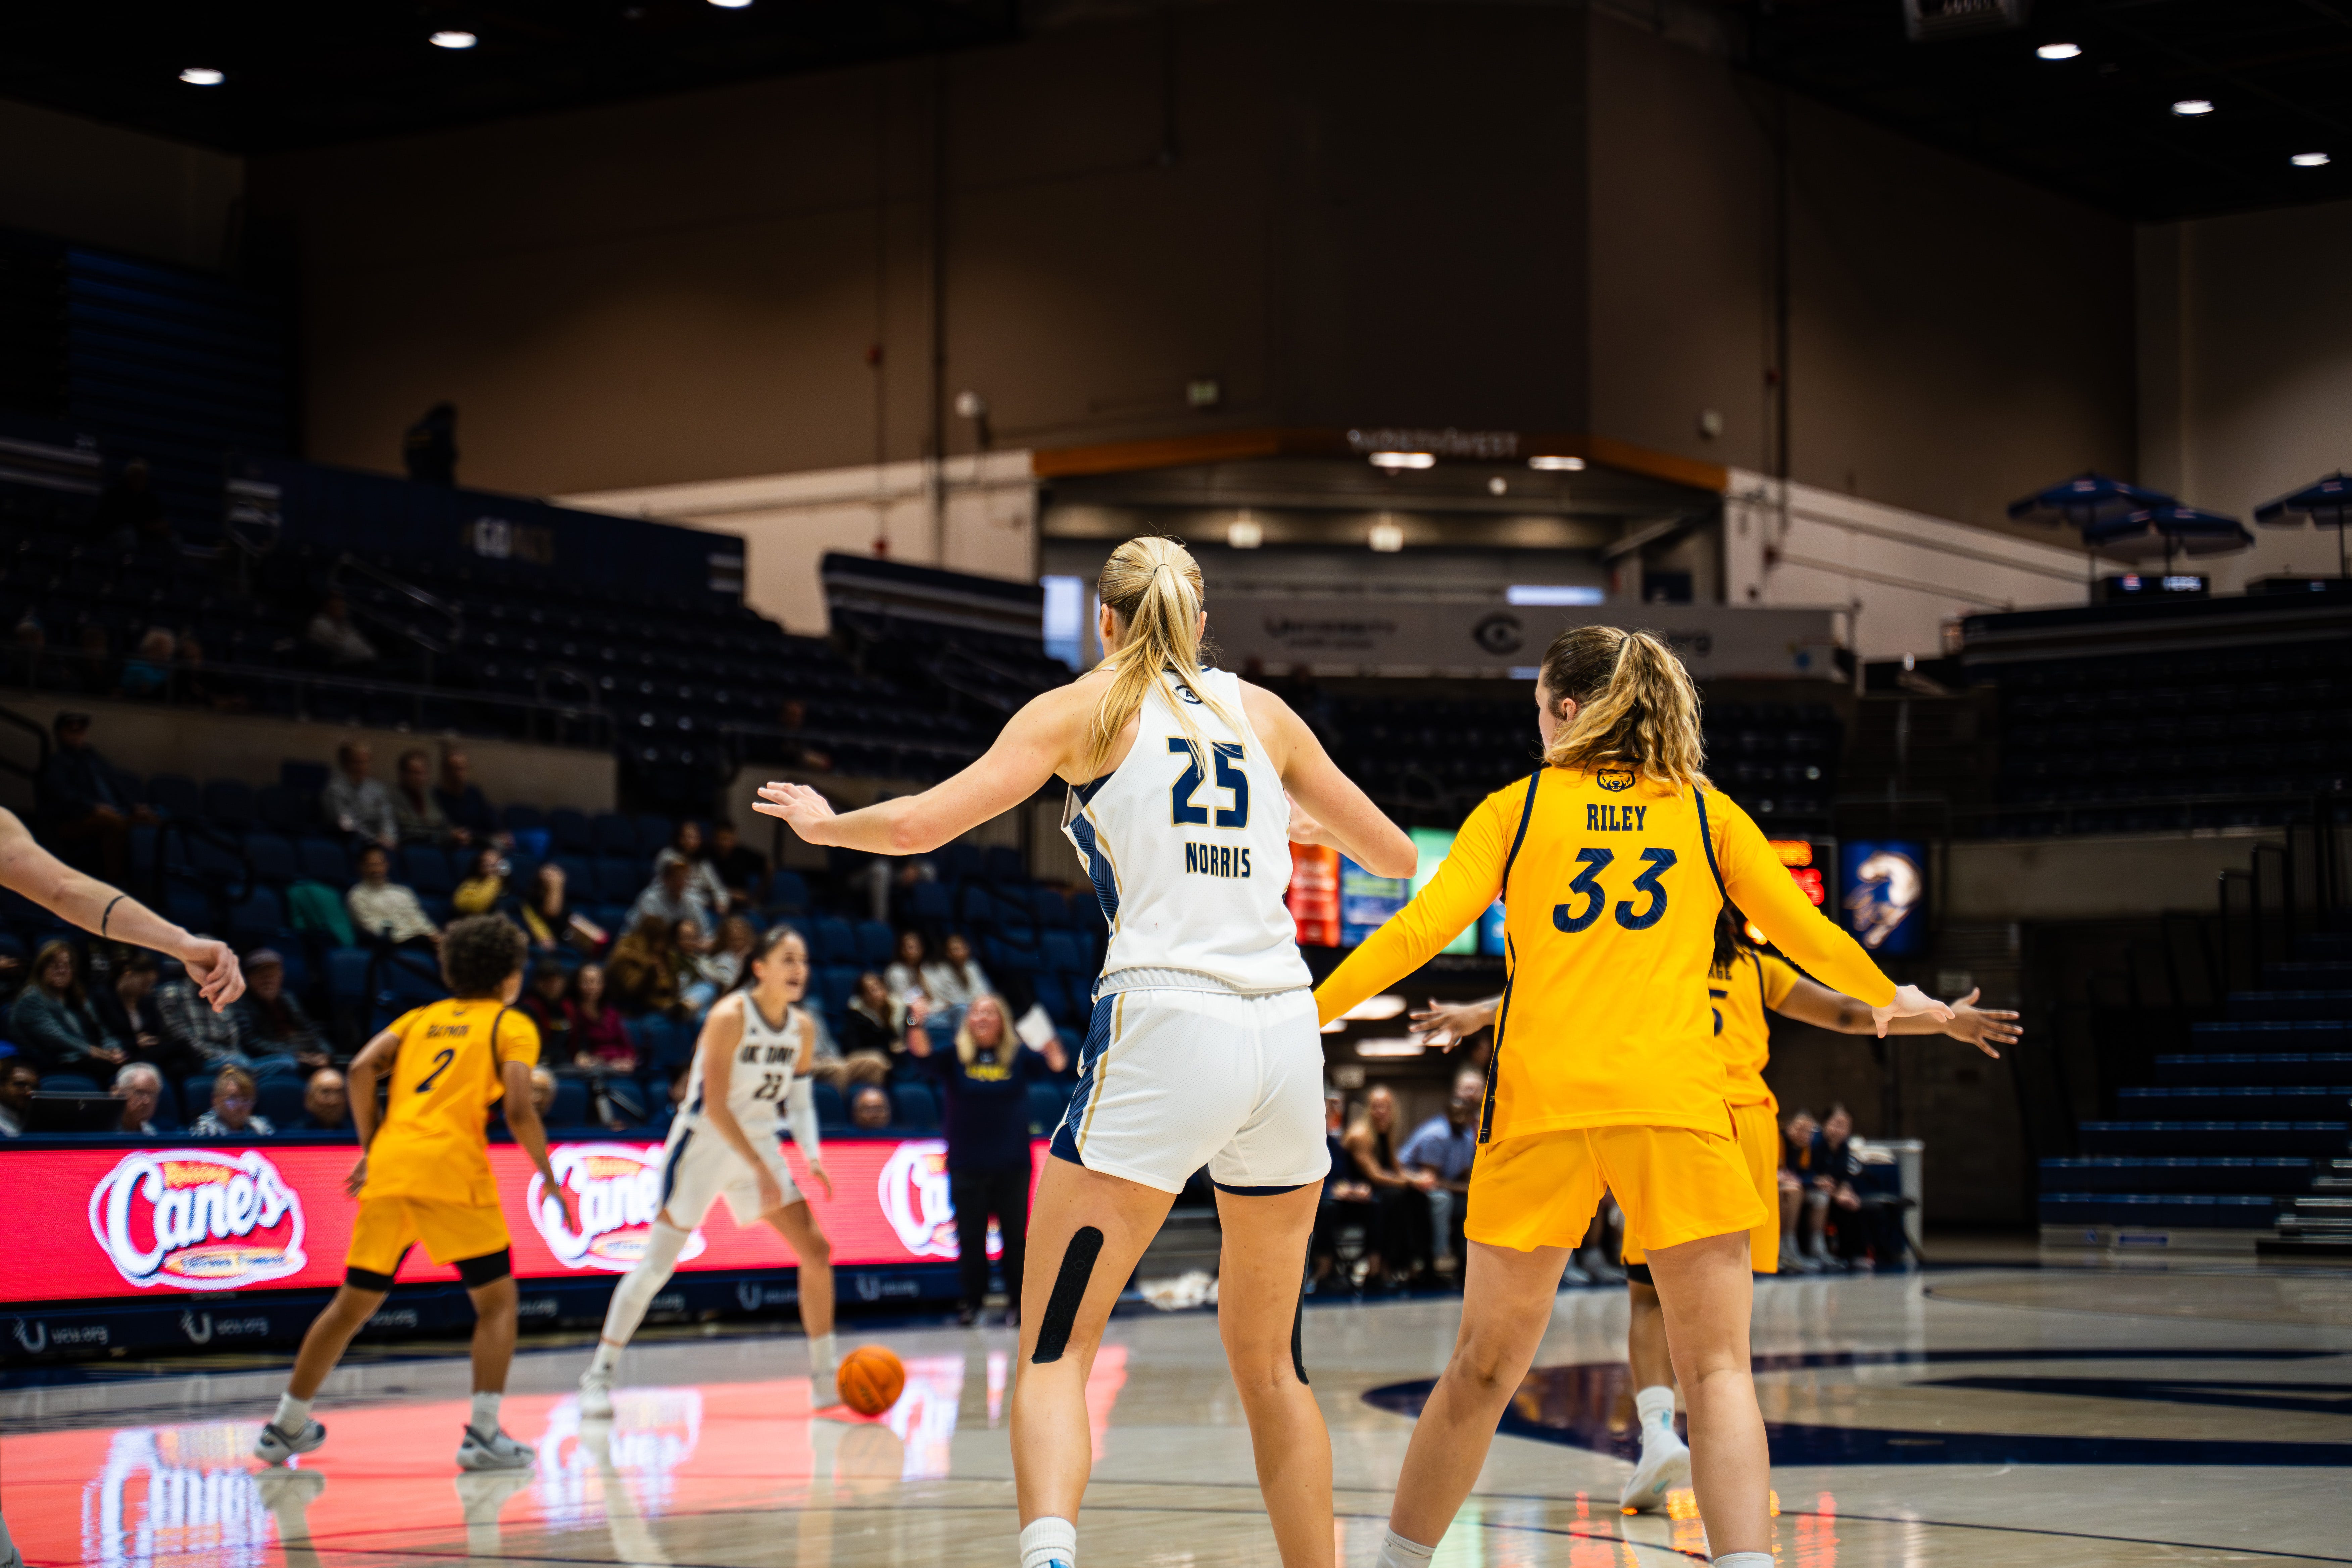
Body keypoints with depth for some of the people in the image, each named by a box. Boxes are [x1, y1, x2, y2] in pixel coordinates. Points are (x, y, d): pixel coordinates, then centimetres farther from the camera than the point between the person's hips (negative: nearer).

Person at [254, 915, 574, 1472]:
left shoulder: (421, 1018, 24)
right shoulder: (513, 1026, 10)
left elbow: (362, 1069, 7)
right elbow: (519, 1110, -4)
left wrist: (370, 1148, 13)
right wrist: (550, 1181, 4)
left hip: (387, 1169, 5)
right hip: (450, 1169, -5)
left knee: (353, 1303, 16)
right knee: (497, 1300, 5)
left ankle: (285, 1427, 22)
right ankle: (483, 1434, -8)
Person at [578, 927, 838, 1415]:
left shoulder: (801, 1027, 1)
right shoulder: (729, 1017, -20)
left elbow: (799, 1098, 11)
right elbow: (715, 1104, -23)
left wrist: (812, 1157, -4)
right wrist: (759, 1168, -25)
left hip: (759, 1144, 6)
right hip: (705, 1142, -6)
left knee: (816, 1250, -1)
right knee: (657, 1264, -7)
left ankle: (826, 1375, 9)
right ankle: (599, 1375, 2)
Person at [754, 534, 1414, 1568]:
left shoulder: (1086, 708, 7)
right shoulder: (1262, 712, 18)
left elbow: (920, 825, 0)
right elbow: (1394, 856, 26)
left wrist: (823, 822, 21)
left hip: (1165, 1028, -4)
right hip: (1288, 1035, 4)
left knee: (1054, 1345, -3)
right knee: (1267, 1359, 18)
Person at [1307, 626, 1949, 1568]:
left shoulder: (1517, 808, 9)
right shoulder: (1704, 812, 12)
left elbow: (1419, 930, -1)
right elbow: (1805, 932, 18)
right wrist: (1889, 999, 36)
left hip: (1540, 1104, 0)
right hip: (1677, 1103, 0)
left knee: (1483, 1367, 12)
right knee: (1717, 1370, -1)